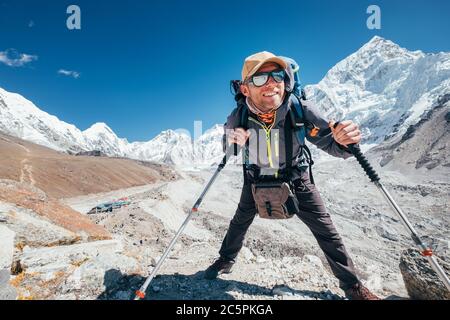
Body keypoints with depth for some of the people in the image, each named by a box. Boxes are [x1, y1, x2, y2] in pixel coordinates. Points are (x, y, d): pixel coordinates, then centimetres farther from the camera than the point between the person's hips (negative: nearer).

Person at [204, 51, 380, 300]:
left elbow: (329, 142, -24)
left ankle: (352, 285, 25)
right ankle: (226, 260, 44)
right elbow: (229, 150, -7)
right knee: (240, 222, 16)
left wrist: (344, 141, -49)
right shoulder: (239, 117, -26)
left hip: (296, 178, 0)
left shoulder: (299, 109, -30)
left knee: (325, 230, 2)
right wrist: (234, 141, -33)